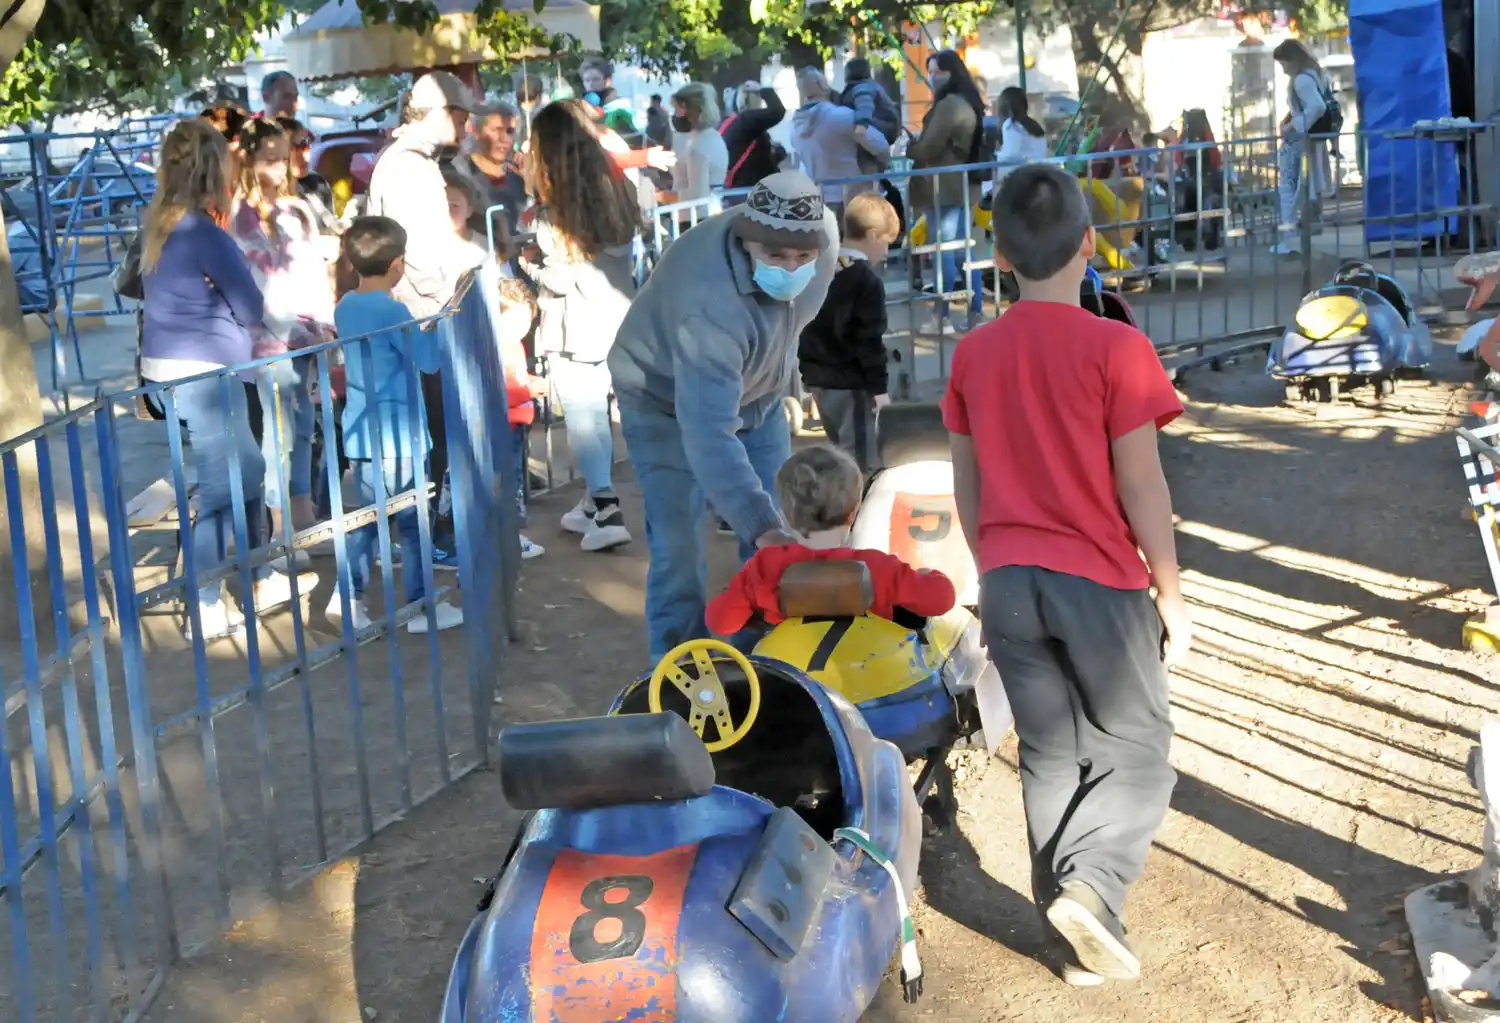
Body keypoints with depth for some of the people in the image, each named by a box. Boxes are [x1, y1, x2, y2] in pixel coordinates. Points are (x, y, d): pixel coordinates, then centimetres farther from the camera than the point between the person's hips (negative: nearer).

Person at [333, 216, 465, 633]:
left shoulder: (345, 307, 8)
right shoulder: (392, 310, -16)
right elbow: (429, 359, -14)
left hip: (361, 433, 8)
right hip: (397, 434, -7)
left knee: (366, 516, 15)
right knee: (413, 520, 1)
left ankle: (348, 597, 15)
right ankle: (421, 606, 7)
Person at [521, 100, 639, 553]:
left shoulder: (556, 208, -17)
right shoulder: (615, 188, 2)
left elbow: (564, 277, -18)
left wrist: (530, 264, 0)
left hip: (578, 330, -7)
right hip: (618, 319, 7)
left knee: (583, 418, 0)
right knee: (599, 413, 16)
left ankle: (607, 511, -6)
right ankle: (595, 503, 26)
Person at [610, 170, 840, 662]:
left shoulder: (823, 233, -23)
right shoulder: (710, 305, -45)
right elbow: (708, 433, -50)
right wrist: (760, 524, -58)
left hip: (756, 391, 6)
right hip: (668, 402, -6)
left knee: (781, 536, 7)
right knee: (679, 548, -10)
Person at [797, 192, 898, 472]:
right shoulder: (867, 280, -13)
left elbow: (807, 327, 17)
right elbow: (870, 340, -16)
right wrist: (879, 386, -12)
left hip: (819, 379, 8)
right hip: (851, 383, -8)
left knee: (842, 454, 18)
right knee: (860, 461, -5)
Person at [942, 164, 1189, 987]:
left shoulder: (973, 355, 1)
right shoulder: (1115, 347, -13)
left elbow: (967, 485, 8)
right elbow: (1141, 485, -11)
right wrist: (1170, 592, -1)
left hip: (1009, 582, 4)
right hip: (1100, 580, -4)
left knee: (1049, 756, 14)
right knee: (1136, 748, 13)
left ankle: (1076, 939, 19)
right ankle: (1089, 884, -9)